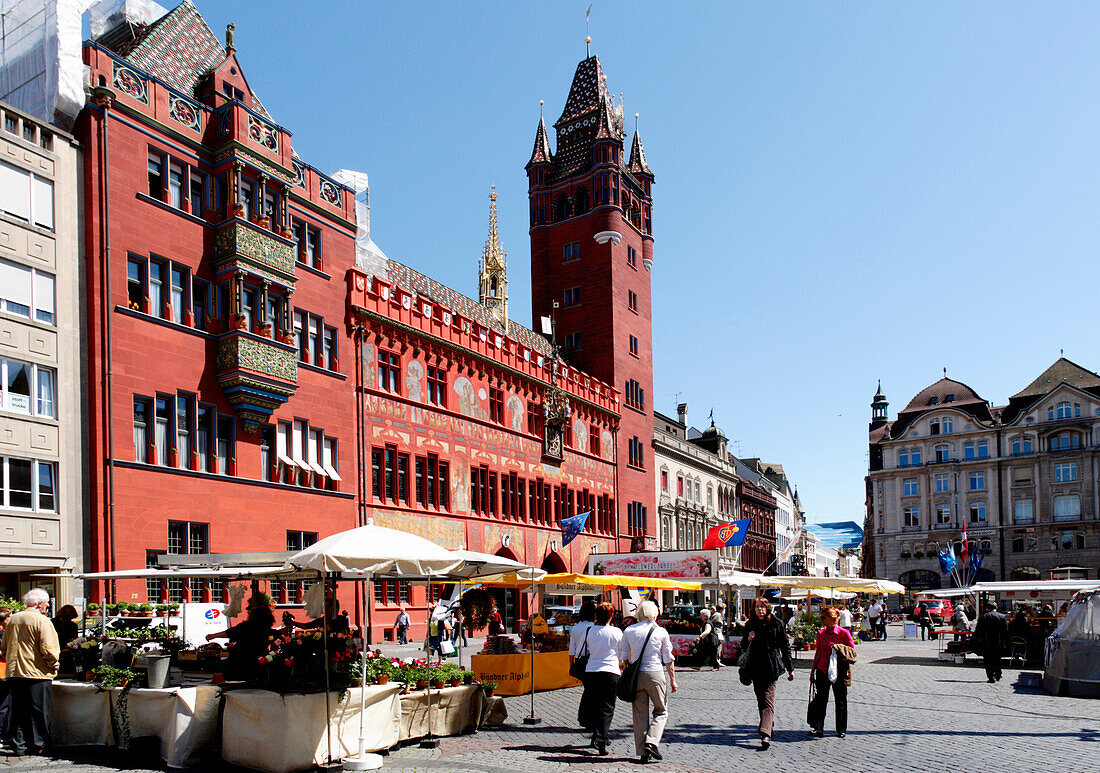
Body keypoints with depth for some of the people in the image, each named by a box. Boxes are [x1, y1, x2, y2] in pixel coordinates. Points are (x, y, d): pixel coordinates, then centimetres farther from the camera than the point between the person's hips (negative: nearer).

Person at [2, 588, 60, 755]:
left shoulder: (12, 619, 9)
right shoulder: (41, 621, -11)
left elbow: (4, 648, 18)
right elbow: (47, 649, -18)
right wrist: (53, 664, -2)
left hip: (14, 673, 6)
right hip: (37, 673, -6)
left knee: (18, 711, 12)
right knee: (38, 711, 2)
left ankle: (19, 745, 14)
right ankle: (38, 745, 6)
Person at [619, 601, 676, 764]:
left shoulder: (629, 631, 3)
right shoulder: (661, 632, -2)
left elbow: (623, 656, 7)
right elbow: (669, 659, 0)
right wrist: (672, 680, 7)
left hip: (635, 675, 2)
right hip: (655, 673, -2)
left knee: (640, 714, 9)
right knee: (661, 711, 13)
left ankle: (643, 752, 8)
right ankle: (652, 741, -7)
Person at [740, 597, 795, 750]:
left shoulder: (776, 624, 1)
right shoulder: (751, 624, 8)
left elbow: (785, 645, 7)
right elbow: (743, 647, 15)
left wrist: (790, 668, 7)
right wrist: (748, 639, -8)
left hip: (772, 668, -4)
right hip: (756, 668, 4)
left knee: (768, 700, -12)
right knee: (761, 701, 10)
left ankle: (765, 735, -22)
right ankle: (768, 726, 26)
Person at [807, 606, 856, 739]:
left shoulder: (843, 633, -6)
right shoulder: (821, 633, 5)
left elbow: (853, 653, -2)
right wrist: (812, 671, 11)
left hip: (838, 672, -3)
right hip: (822, 671, 3)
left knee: (840, 700, 7)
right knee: (820, 699, 0)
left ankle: (841, 730, 20)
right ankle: (818, 728, 3)